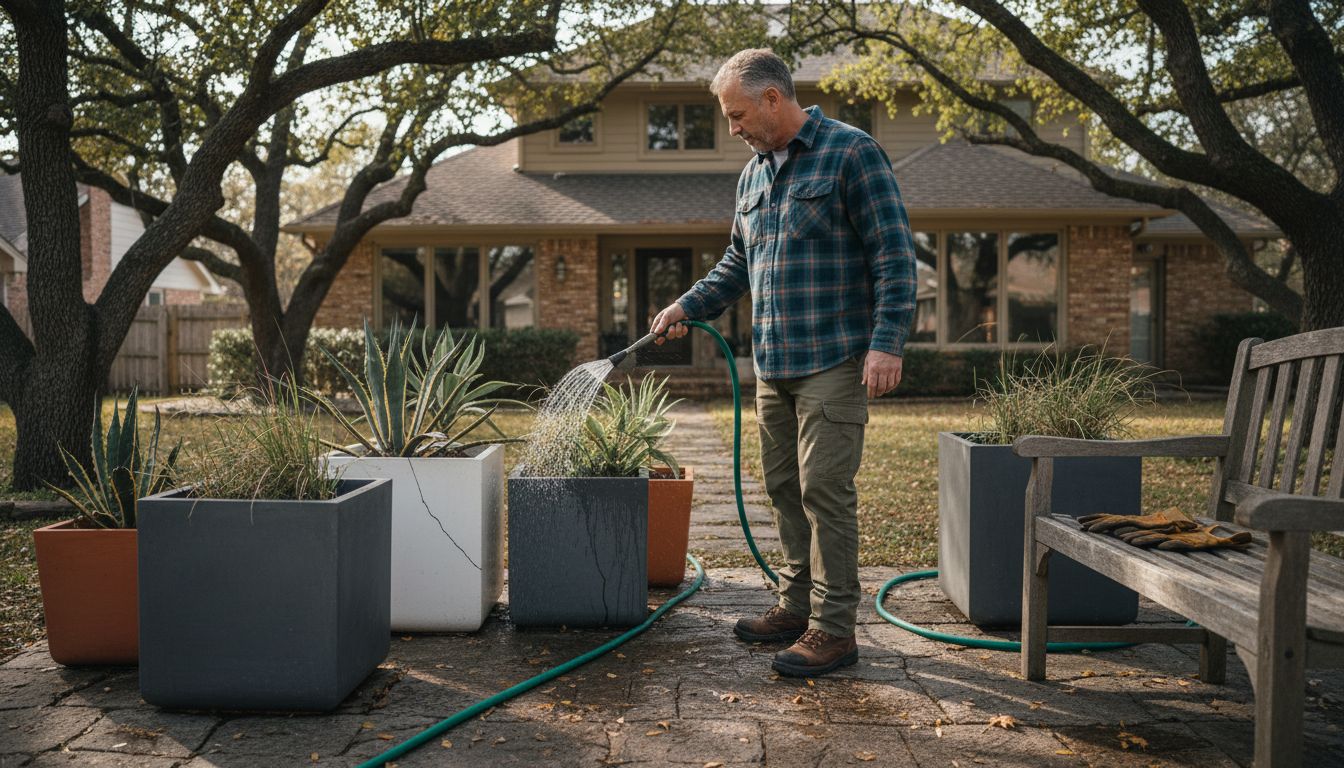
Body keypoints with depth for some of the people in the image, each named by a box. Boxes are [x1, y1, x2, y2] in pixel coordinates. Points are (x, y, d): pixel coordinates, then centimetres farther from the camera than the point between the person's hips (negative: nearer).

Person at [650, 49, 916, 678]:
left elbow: (894, 255, -11)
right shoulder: (753, 175, 17)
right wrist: (688, 306, 12)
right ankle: (797, 606, 25)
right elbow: (737, 265, 25)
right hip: (773, 364, 8)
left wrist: (887, 342, -19)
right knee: (784, 488, 12)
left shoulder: (851, 153, -6)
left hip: (834, 360, -8)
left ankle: (834, 627, 2)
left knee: (825, 491, -7)